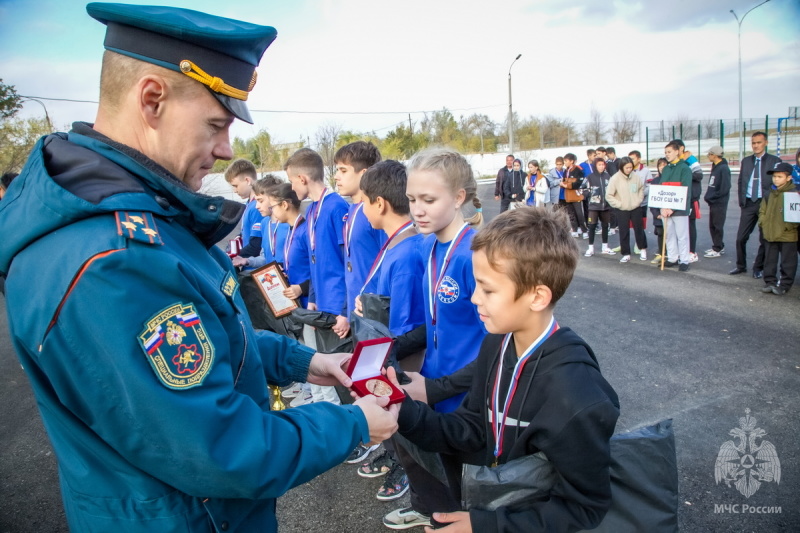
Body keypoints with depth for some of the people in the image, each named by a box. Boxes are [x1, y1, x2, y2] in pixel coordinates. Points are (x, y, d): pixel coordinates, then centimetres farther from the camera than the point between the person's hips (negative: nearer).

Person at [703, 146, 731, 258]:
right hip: (713, 202, 9)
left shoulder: (724, 168, -15)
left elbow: (725, 188, -20)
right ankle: (718, 246, 25)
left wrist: (711, 197, -15)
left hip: (719, 203, -9)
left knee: (717, 226, -2)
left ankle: (717, 250, 5)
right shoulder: (715, 167, 13)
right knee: (712, 226, 14)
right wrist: (708, 196, 4)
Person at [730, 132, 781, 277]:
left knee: (764, 239, 5)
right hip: (748, 204, 3)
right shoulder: (746, 161, 10)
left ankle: (758, 268, 17)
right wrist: (741, 201, 6)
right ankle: (741, 266, 17)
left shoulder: (775, 161, -2)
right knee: (740, 238, 2)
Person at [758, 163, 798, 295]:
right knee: (769, 260, 13)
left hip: (787, 236, -6)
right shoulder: (770, 194, 8)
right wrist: (763, 223, 2)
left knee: (788, 262, 5)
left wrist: (788, 226, -18)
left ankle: (784, 285, 14)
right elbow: (762, 211, 16)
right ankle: (770, 282, 24)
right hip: (769, 234, 6)